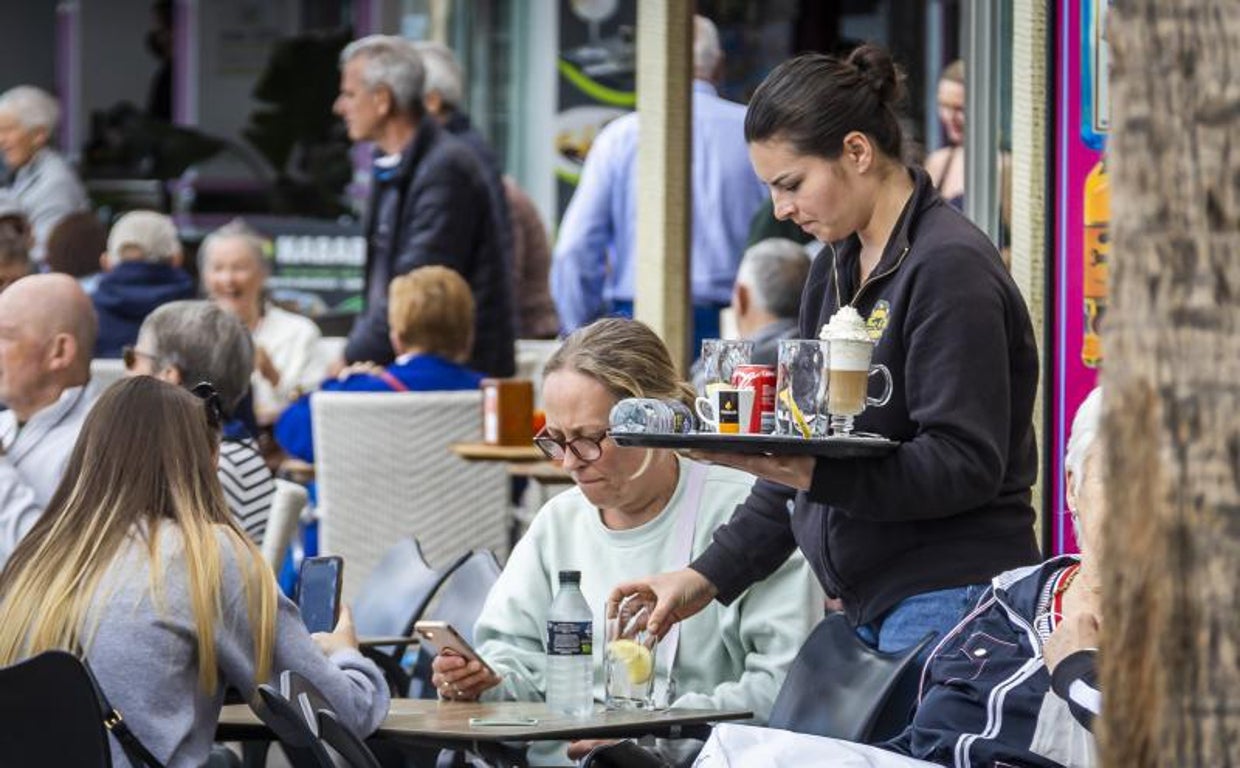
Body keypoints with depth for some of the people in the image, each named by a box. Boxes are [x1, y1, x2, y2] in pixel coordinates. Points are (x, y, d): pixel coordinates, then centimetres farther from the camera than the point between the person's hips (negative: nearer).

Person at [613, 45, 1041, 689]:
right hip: (867, 609, 8)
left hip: (948, 605, -8)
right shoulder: (835, 270, 16)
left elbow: (965, 465, -17)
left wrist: (807, 473, -25)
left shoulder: (950, 266, -11)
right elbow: (807, 454, 22)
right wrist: (708, 576, 15)